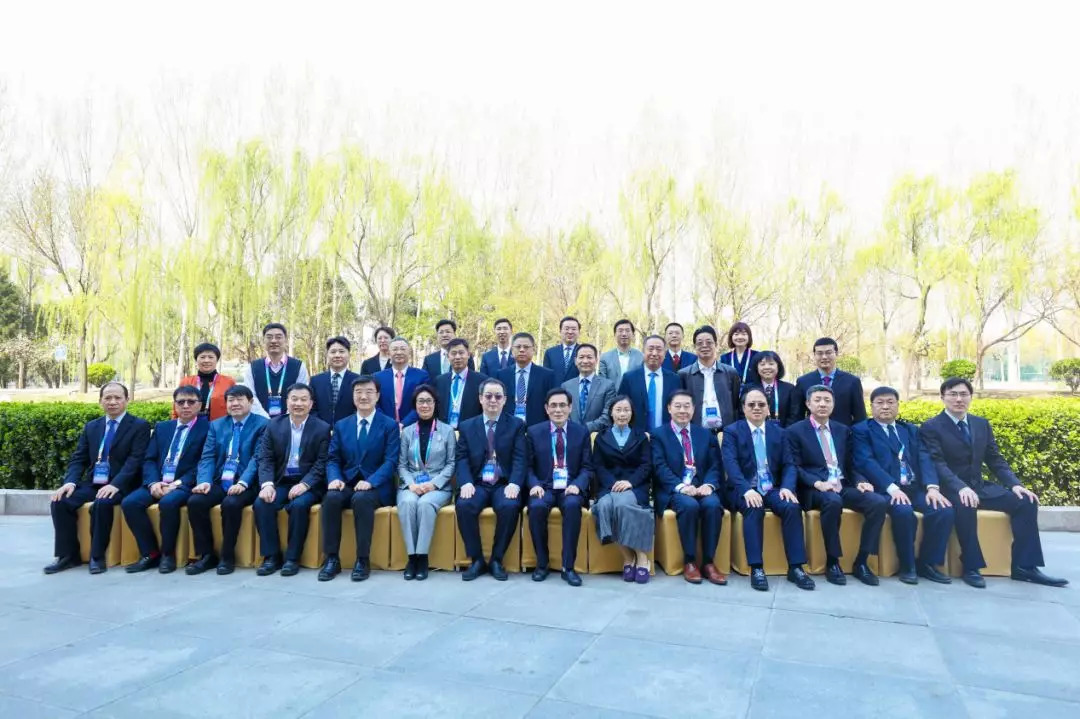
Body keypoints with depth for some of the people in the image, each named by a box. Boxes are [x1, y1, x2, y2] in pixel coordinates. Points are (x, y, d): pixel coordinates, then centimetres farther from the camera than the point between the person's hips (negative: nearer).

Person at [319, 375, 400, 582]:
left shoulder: (390, 425, 2)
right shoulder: (341, 425, 14)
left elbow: (390, 461, -8)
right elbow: (332, 459, 9)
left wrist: (370, 481, -24)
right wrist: (335, 478, -14)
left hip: (376, 487, -3)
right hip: (346, 484, 3)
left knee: (361, 499, -35)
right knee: (331, 498, -29)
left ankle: (363, 560, -24)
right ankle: (332, 558, -18)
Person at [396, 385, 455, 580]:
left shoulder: (447, 430, 8)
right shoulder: (407, 431, 13)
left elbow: (451, 463, 4)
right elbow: (401, 464, 9)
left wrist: (434, 483, -11)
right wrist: (411, 484, -10)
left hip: (438, 486, -1)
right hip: (410, 485, 2)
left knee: (425, 503, -35)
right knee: (407, 502, -33)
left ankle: (422, 556, -27)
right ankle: (411, 556, -25)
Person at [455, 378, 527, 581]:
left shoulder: (517, 425, 8)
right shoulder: (467, 426, 13)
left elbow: (519, 458, -2)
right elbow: (461, 458, 3)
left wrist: (514, 484, -20)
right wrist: (466, 483, -17)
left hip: (504, 484, -1)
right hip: (477, 484, 1)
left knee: (509, 507, -32)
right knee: (464, 506, -29)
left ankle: (497, 560, -11)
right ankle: (477, 559, -10)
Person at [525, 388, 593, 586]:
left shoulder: (582, 432, 8)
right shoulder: (533, 432, 8)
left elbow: (587, 467, 4)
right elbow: (528, 466, 6)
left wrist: (577, 485, -15)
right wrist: (535, 484, -15)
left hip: (570, 487, 0)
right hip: (544, 487, 0)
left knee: (573, 505, -34)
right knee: (537, 507, -33)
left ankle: (568, 567, -24)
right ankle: (542, 563, -12)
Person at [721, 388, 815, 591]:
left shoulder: (779, 432, 13)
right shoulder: (732, 431, 2)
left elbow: (789, 464, 6)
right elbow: (730, 464, -12)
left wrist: (787, 487, -15)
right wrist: (747, 490, -28)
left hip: (773, 489, 3)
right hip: (744, 490, -3)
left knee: (792, 507, -26)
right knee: (754, 508, -34)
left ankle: (795, 567, -18)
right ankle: (756, 568, -28)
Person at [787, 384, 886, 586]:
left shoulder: (843, 431, 18)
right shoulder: (795, 431, 2)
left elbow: (849, 464, 17)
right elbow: (795, 468, -5)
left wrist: (859, 482, -4)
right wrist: (818, 483, -21)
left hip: (843, 486, 5)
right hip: (815, 490, -5)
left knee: (879, 502, -21)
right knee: (833, 501, -38)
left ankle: (861, 562, -10)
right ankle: (832, 562, -20)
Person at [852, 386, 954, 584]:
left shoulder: (911, 430, 21)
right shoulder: (862, 430, 5)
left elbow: (924, 459, 7)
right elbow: (866, 462, -10)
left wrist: (932, 487, -13)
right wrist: (892, 488, -24)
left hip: (916, 488, 5)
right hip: (885, 489, -5)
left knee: (945, 509, -22)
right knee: (904, 512, -34)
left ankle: (927, 563, -2)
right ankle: (907, 566, -11)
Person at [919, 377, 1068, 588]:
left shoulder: (982, 424, 13)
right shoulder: (931, 427, -8)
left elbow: (995, 460, 11)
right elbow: (937, 464, -18)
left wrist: (1015, 484, -7)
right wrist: (961, 488, -34)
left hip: (979, 486, 7)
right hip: (951, 490, -6)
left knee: (1026, 501, -12)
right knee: (965, 505, -37)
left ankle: (1024, 566, -6)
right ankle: (971, 567, -24)